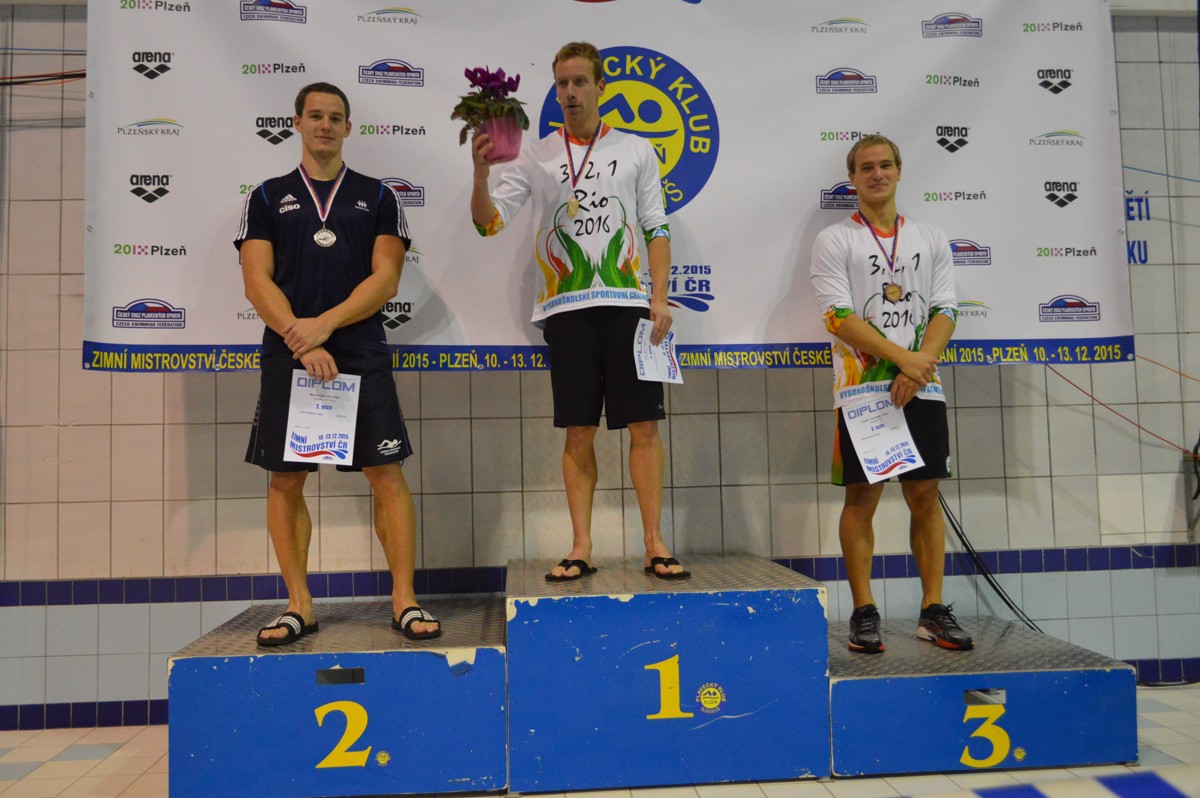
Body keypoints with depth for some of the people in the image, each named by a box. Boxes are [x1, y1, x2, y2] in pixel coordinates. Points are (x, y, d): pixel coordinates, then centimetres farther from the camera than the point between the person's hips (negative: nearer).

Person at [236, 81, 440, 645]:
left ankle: (404, 602, 3)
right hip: (287, 357, 1)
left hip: (362, 354, -1)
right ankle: (299, 606, 14)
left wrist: (324, 325, -11)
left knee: (387, 475, -5)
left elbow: (386, 279, 1)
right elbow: (257, 282, 3)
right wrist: (301, 341, -12)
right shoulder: (268, 197, 13)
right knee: (285, 480, 3)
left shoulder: (377, 196, 12)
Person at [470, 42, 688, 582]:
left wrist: (660, 297, -2)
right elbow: (489, 222, 3)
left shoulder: (635, 151, 12)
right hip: (567, 307, 0)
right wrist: (480, 173, -15)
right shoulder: (536, 156, 11)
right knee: (578, 432, 2)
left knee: (644, 425, -3)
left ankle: (654, 544, 5)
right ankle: (581, 547, 9)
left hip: (627, 301, 0)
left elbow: (656, 229, 9)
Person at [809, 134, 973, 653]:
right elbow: (839, 317, -8)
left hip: (922, 390, 3)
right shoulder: (833, 241, 3)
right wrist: (903, 357, -17)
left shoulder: (931, 240, 15)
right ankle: (864, 613, 7)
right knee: (862, 498, -2)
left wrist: (920, 367, -12)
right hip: (862, 389, -3)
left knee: (926, 497, 5)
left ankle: (933, 610, 14)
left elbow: (945, 310, 5)